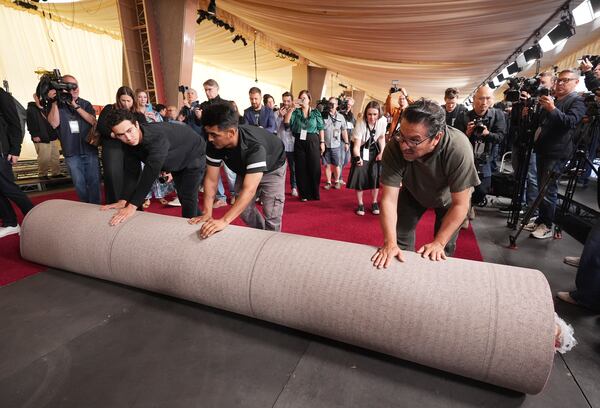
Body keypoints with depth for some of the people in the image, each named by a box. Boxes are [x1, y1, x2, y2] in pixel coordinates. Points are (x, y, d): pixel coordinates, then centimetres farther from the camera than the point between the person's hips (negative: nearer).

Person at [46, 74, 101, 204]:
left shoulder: (86, 104, 7)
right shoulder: (57, 106, 3)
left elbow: (93, 121, -9)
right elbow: (54, 124, -11)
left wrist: (76, 106, -16)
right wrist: (54, 102, -15)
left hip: (90, 150, 0)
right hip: (71, 153, 0)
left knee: (94, 181, 3)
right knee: (79, 183, 6)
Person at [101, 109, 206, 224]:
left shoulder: (157, 136, -41)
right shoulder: (130, 143, -17)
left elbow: (151, 171, -48)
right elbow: (131, 171, -16)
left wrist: (132, 206, -50)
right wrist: (123, 201, -25)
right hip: (176, 162, 8)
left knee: (188, 197, -14)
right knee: (181, 195, 18)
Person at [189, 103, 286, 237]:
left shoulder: (254, 146, -44)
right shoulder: (214, 144, -28)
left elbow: (249, 189, -52)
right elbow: (211, 179, -23)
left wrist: (224, 221, -59)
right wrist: (207, 214, -33)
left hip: (272, 169, -5)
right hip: (244, 169, 5)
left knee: (271, 215, -10)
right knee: (244, 209, 7)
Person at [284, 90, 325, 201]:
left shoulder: (316, 112, 6)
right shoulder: (296, 112, 7)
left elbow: (321, 128, 5)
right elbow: (286, 122, -9)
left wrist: (322, 142, -1)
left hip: (313, 142, -1)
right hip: (299, 142, 1)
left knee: (314, 168, 1)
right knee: (301, 168, 4)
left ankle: (315, 194, 14)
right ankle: (304, 194, 15)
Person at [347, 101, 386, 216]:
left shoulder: (383, 121, -20)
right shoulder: (360, 123, -30)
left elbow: (381, 137, -2)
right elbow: (356, 145, -34)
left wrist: (382, 153, -12)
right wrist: (357, 158, -52)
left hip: (374, 149, 3)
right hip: (361, 150, -2)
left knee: (375, 175, -5)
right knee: (359, 175, -11)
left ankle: (374, 203, 12)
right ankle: (360, 204, 4)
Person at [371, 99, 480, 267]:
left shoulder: (458, 149, -39)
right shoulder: (394, 147, -36)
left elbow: (460, 204, -29)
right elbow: (389, 198, -32)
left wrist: (438, 243, -31)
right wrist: (390, 243, -39)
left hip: (448, 196, -1)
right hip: (413, 192, 1)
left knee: (445, 249, 3)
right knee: (400, 237, 0)